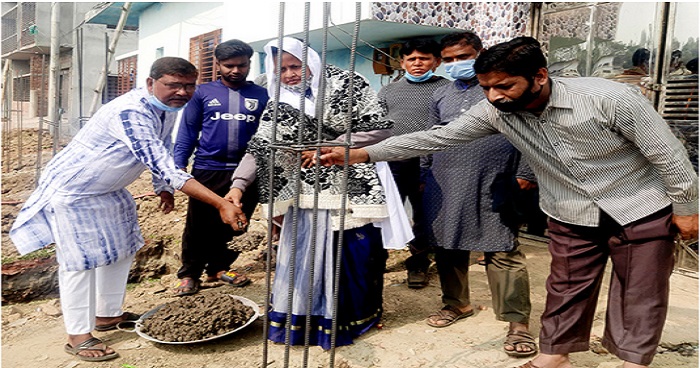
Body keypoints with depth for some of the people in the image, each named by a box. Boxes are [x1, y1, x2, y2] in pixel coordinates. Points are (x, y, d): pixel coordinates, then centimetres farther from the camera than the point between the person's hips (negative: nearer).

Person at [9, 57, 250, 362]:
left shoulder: (170, 109, -6)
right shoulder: (130, 112, -35)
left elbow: (161, 156, 12)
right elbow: (164, 167, -45)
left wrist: (164, 189, 13)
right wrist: (221, 204, -49)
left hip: (107, 189, 9)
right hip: (71, 189, -9)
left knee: (121, 250, 14)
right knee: (82, 259, -4)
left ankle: (107, 315, 31)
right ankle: (78, 336, 11)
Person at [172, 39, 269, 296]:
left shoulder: (261, 95, 5)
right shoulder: (203, 92, 3)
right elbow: (188, 130, 4)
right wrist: (179, 164, -3)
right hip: (207, 170, -1)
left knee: (234, 225, 12)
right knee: (199, 225, 7)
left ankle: (219, 268, 30)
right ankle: (189, 274, 22)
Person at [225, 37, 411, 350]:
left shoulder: (348, 85, -5)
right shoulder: (278, 105, 5)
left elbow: (381, 129, -8)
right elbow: (259, 148, -2)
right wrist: (238, 185, -18)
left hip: (353, 190, -2)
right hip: (308, 194, 3)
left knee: (354, 255, 7)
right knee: (304, 258, 7)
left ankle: (354, 315, 29)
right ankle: (299, 318, 26)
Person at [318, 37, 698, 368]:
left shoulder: (610, 98, -28)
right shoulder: (494, 111, -18)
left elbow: (667, 152, -15)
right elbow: (436, 137, -18)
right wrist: (360, 154, -23)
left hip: (641, 210, -2)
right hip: (571, 216, 3)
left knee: (640, 293, 11)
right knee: (566, 289, 13)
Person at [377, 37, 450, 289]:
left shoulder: (446, 88, 4)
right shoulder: (388, 91, 16)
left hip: (428, 165, -2)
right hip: (391, 162, 3)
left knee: (424, 217, 9)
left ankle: (418, 264, 24)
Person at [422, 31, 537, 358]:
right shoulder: (440, 95, 17)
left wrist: (525, 173, -4)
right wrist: (426, 177, 21)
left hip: (492, 187, -5)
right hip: (444, 186, 5)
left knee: (502, 252, -5)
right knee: (447, 247, 12)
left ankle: (518, 322, 5)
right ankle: (456, 304, 31)